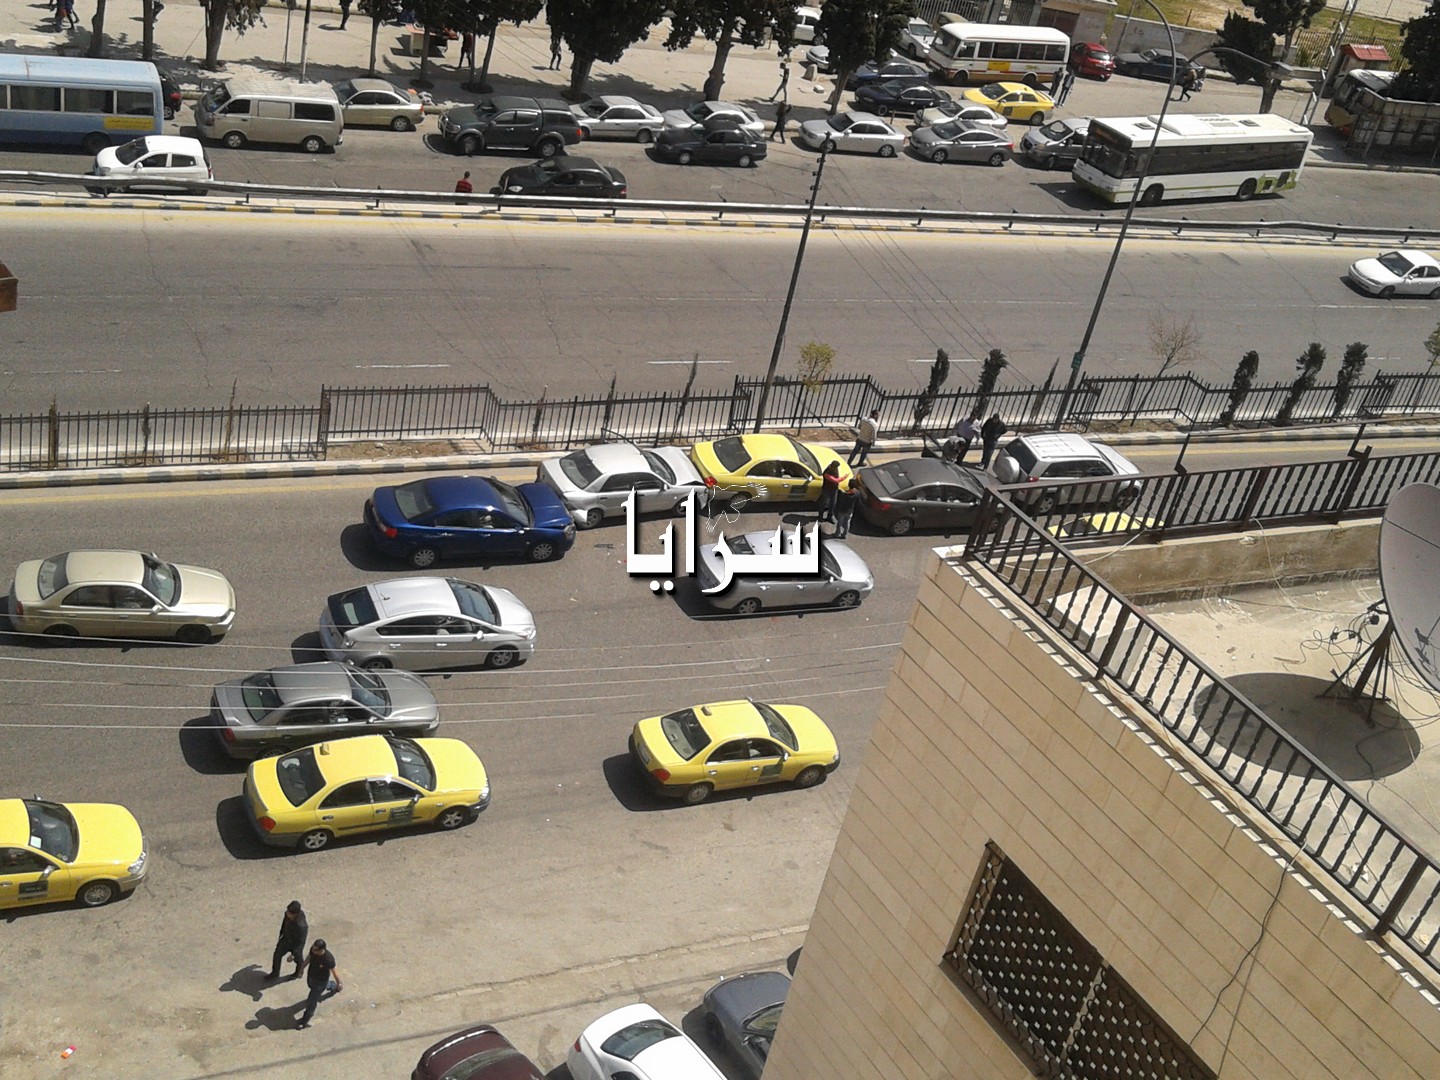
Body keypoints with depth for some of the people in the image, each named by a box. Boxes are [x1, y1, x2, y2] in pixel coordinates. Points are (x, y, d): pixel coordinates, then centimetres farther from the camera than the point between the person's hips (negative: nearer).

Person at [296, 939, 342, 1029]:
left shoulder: (328, 959, -41)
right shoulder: (312, 949, -27)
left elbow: (335, 972, -24)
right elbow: (309, 958, -2)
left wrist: (339, 984, -9)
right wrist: (301, 968, 9)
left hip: (321, 982, -6)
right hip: (310, 976, 6)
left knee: (311, 1002, 7)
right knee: (311, 986, 37)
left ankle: (304, 1021, 33)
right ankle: (332, 986, 64)